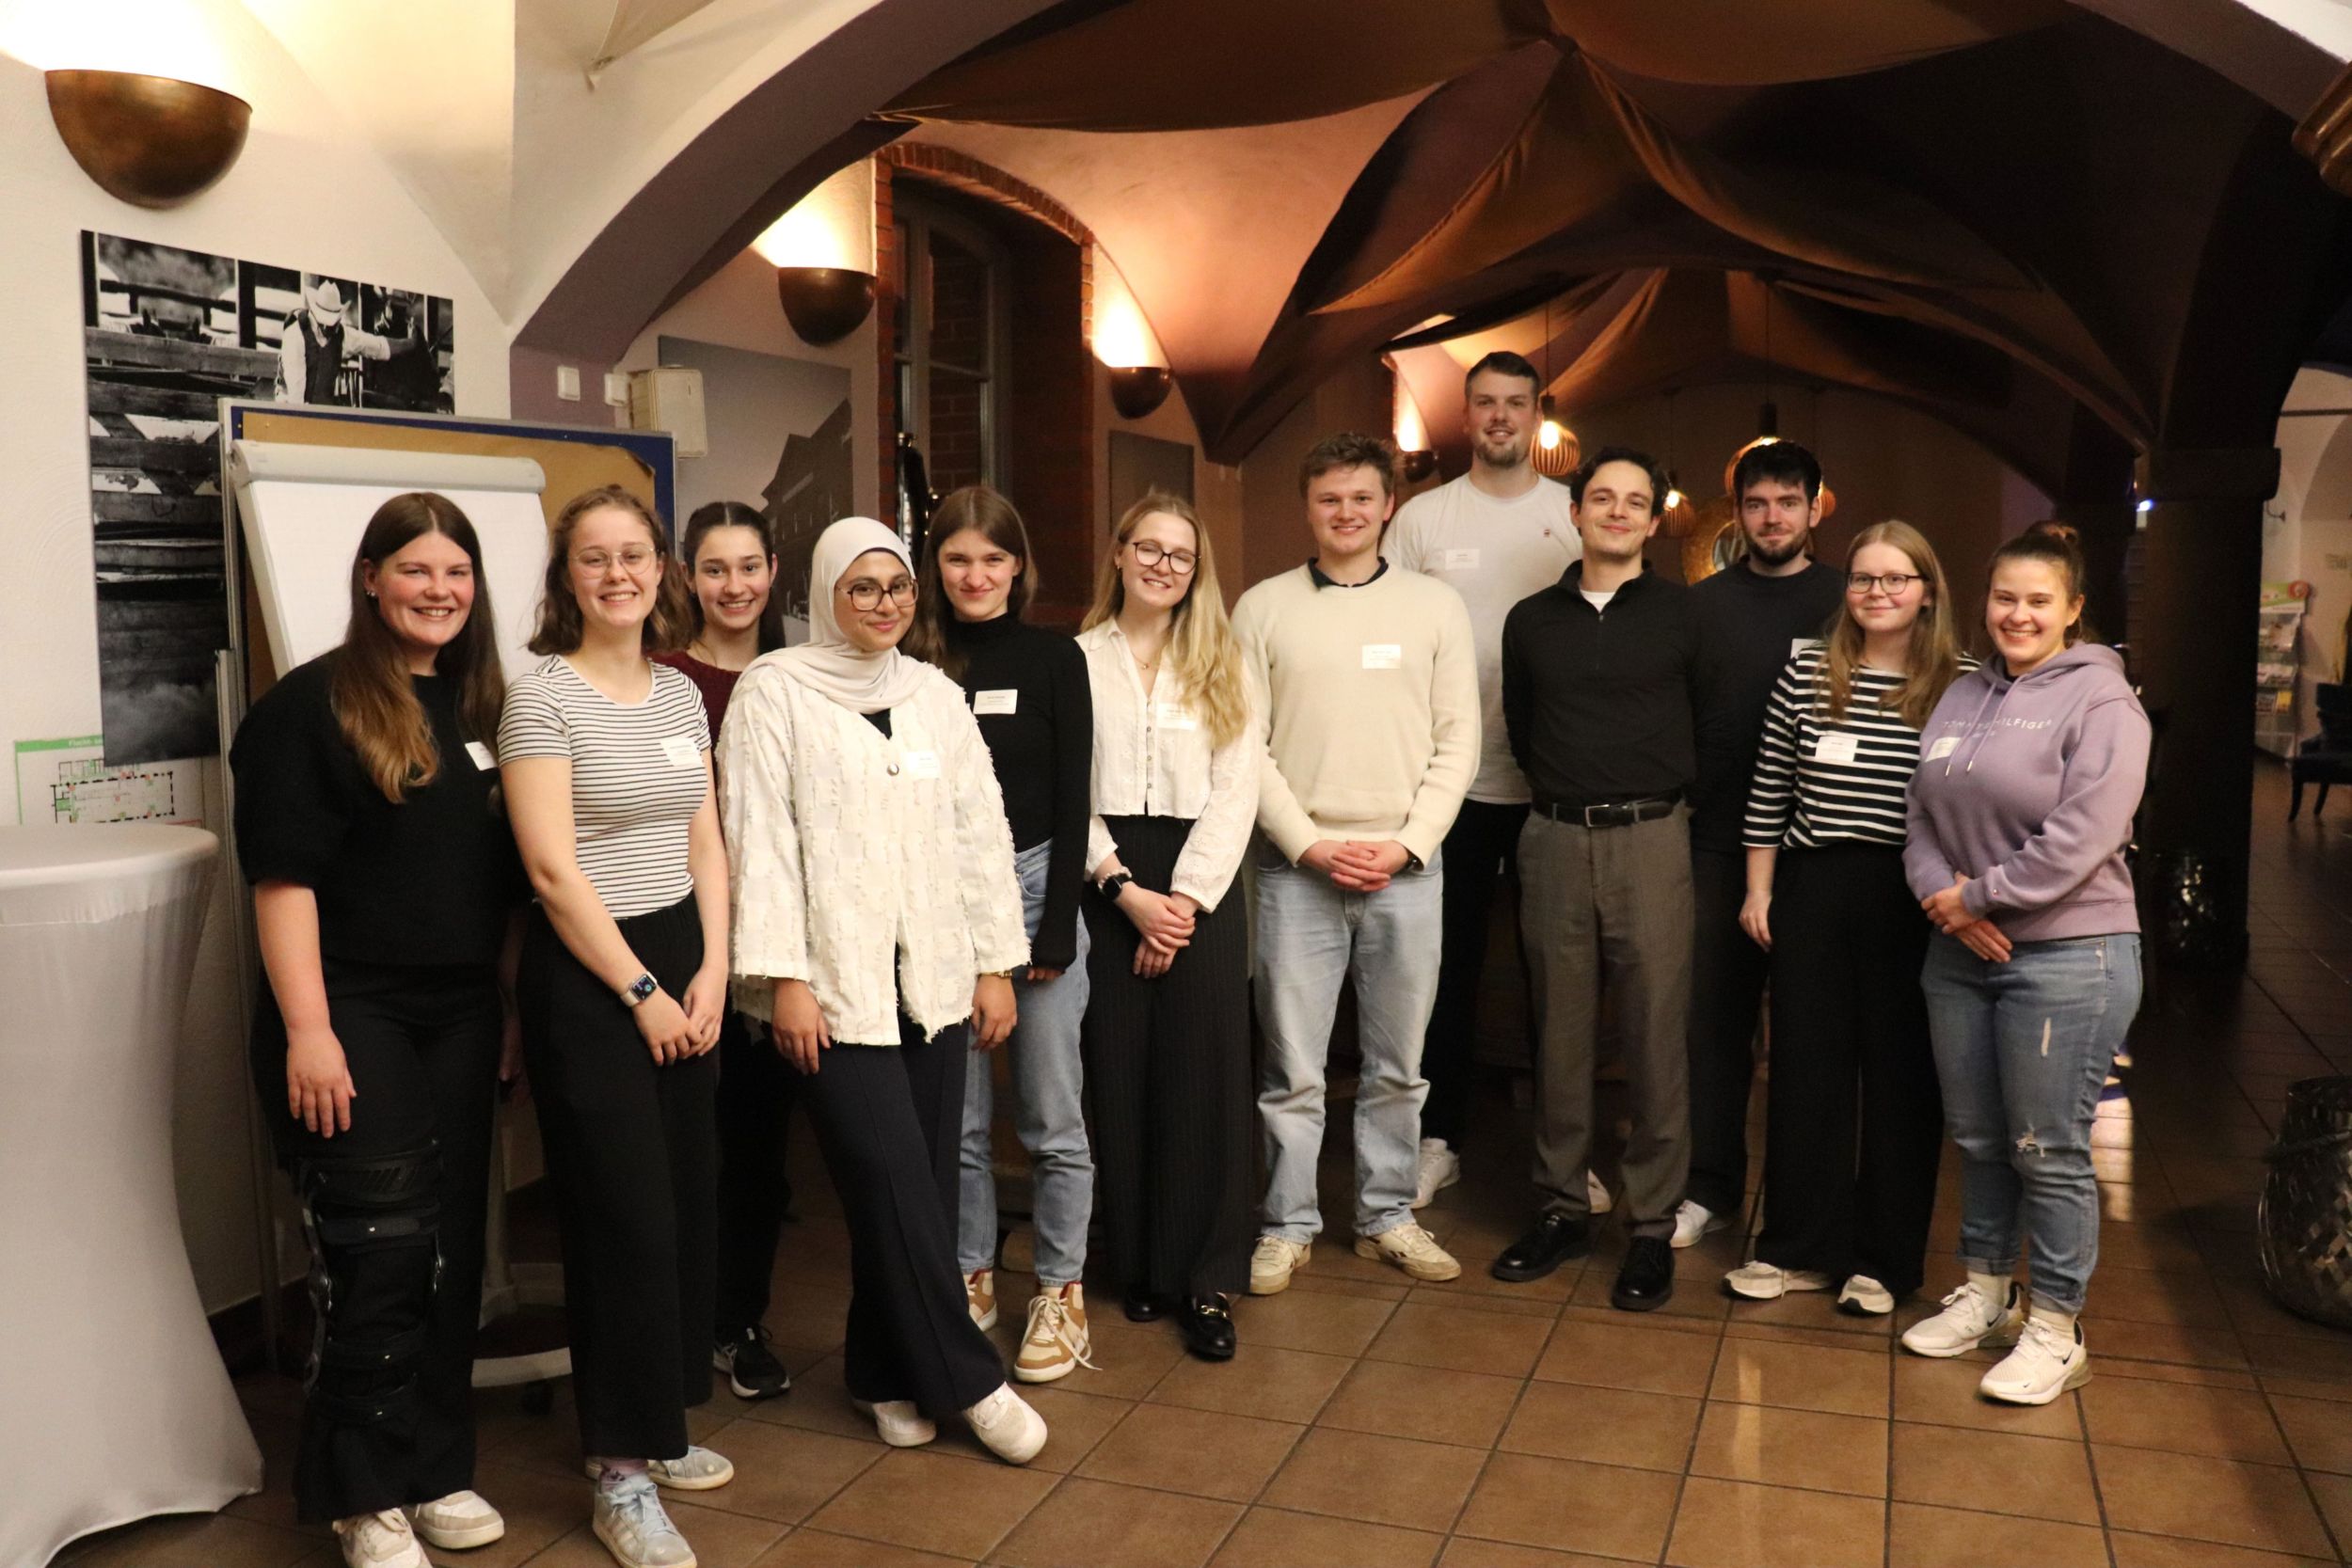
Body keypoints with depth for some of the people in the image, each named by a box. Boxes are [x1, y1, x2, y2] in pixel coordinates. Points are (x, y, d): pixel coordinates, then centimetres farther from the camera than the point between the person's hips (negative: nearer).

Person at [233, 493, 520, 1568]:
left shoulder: (484, 705, 10)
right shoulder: (311, 705, -7)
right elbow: (282, 875, -12)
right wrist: (307, 1030, -17)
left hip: (462, 1015, 6)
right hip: (352, 1016, -6)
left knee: (452, 1245, 11)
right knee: (377, 1250, -3)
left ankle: (435, 1468, 25)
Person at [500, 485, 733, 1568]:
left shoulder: (681, 693, 9)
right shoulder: (542, 696, -11)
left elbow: (705, 847, 11)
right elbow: (553, 870, -15)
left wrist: (711, 973, -1)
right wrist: (642, 993, -12)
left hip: (682, 962, 6)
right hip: (586, 974, -6)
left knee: (688, 1202, 10)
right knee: (626, 1219, -2)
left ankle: (658, 1427, 27)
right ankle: (619, 1475, 11)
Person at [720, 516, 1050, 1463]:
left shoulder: (936, 695, 11)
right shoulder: (775, 691, -2)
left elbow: (981, 830, 11)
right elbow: (759, 840, -8)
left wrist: (997, 963, 7)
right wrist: (783, 978, -13)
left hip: (933, 981, 5)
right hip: (835, 985, -4)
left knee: (919, 1188, 6)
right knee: (896, 1187, -6)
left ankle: (886, 1374, 24)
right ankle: (968, 1380, 10)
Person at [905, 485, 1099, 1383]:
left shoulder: (1054, 659, 0)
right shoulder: (916, 664, 4)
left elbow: (1072, 802, -2)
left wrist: (1056, 928, -7)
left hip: (1034, 888, -2)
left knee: (1051, 1114, 4)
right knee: (957, 1115, 9)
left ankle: (1061, 1293, 18)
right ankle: (971, 1278, 26)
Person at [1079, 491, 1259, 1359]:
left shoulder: (1222, 663, 8)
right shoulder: (1079, 660, 5)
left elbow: (1237, 790, 1)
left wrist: (1186, 897, -8)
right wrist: (1126, 890, -10)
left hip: (1201, 887, 1)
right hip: (1107, 887, 0)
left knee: (1204, 1078, 0)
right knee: (1117, 1078, 2)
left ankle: (1206, 1280, 8)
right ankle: (1135, 1265, 16)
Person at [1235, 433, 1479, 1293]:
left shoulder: (1436, 606, 6)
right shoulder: (1263, 608, 3)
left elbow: (1457, 740, 3)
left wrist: (1408, 843, -8)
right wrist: (1311, 843, -9)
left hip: (1407, 866, 1)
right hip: (1297, 866, -1)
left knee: (1397, 1065, 11)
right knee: (1292, 1066, 3)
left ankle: (1387, 1216, 25)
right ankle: (1287, 1226, 17)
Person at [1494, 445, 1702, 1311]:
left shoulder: (1682, 613, 3)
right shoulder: (1531, 621, 11)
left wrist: (1668, 791, 11)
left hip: (1651, 839, -2)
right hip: (1556, 840, 2)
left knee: (1654, 1037, 0)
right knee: (1561, 1033, 8)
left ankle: (1652, 1226, 10)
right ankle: (1562, 1208, 20)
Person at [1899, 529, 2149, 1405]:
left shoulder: (2100, 701, -9)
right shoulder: (1964, 697, 11)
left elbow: (2081, 837, -19)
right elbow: (1923, 817, 8)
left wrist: (1977, 898, -13)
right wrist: (1942, 895, -9)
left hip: (2066, 955, -6)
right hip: (1960, 952, 6)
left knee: (2048, 1150, 1)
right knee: (1976, 1137, 15)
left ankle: (2055, 1333, 16)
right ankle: (1984, 1296, 32)